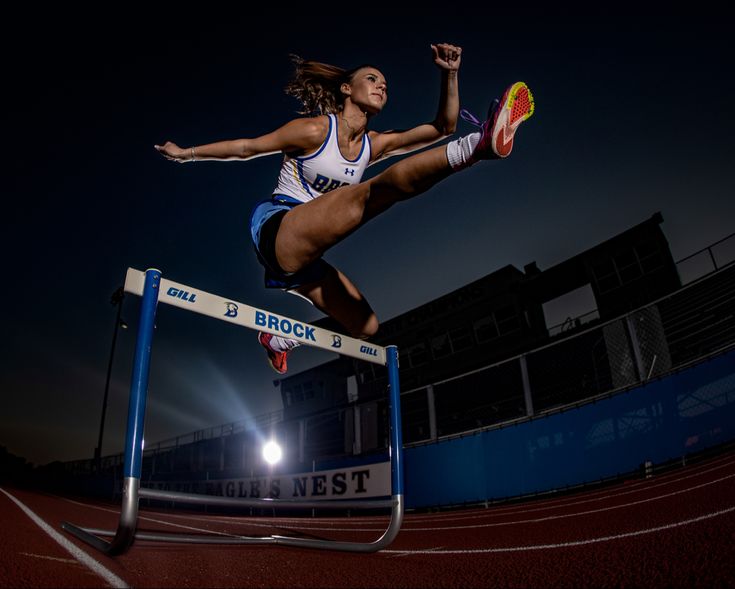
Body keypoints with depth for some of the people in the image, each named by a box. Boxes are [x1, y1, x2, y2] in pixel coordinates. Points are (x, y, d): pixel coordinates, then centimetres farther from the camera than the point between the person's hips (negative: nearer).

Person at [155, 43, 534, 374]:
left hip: (301, 257, 8)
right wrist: (186, 153, 11)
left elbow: (443, 127, 9)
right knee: (384, 185, -27)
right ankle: (480, 144, -46)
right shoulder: (314, 129, -5)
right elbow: (246, 147, 4)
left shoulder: (374, 145, 11)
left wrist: (449, 75, -1)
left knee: (365, 327, 10)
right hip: (275, 229, -8)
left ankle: (280, 338, 26)